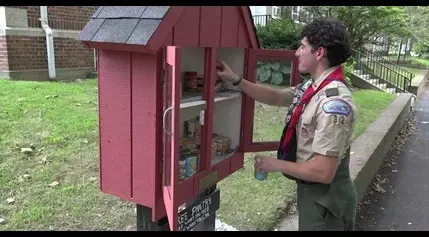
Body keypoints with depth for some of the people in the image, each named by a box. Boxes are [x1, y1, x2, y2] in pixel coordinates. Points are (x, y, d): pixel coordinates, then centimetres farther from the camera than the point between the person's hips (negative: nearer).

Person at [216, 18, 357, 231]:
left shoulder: (334, 103, -29)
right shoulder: (311, 88, -1)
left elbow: (323, 172, -29)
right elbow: (275, 97, 13)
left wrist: (277, 165, -17)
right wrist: (236, 80, 5)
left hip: (326, 200, -8)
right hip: (310, 191, 8)